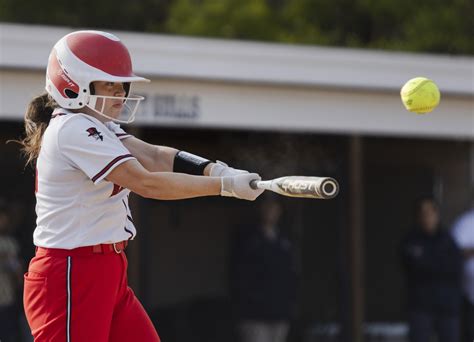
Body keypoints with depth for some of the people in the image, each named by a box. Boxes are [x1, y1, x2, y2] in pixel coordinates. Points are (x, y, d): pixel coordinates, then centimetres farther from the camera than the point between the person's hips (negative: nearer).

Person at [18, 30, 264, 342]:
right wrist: (226, 186, -20)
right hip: (70, 279, -10)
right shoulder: (73, 130, -17)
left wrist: (217, 170, -14)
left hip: (108, 275, 10)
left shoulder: (93, 126, 14)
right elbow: (148, 184, -22)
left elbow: (154, 156, 3)